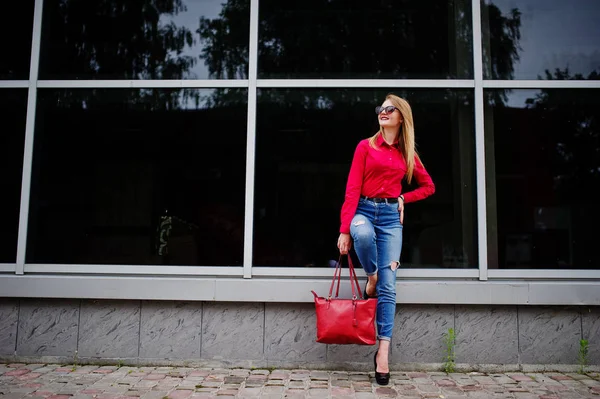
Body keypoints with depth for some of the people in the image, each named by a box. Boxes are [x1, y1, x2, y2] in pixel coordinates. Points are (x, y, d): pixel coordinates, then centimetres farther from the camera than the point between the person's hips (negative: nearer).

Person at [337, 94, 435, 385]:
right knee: (363, 233, -40)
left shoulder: (408, 154, 11)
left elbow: (428, 186, 23)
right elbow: (352, 188, -5)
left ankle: (382, 351, -4)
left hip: (391, 216, 2)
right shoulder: (365, 146, 3)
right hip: (364, 210, -1)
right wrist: (345, 229, -14)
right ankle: (371, 277, -8)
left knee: (388, 286, -8)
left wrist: (403, 199, 5)